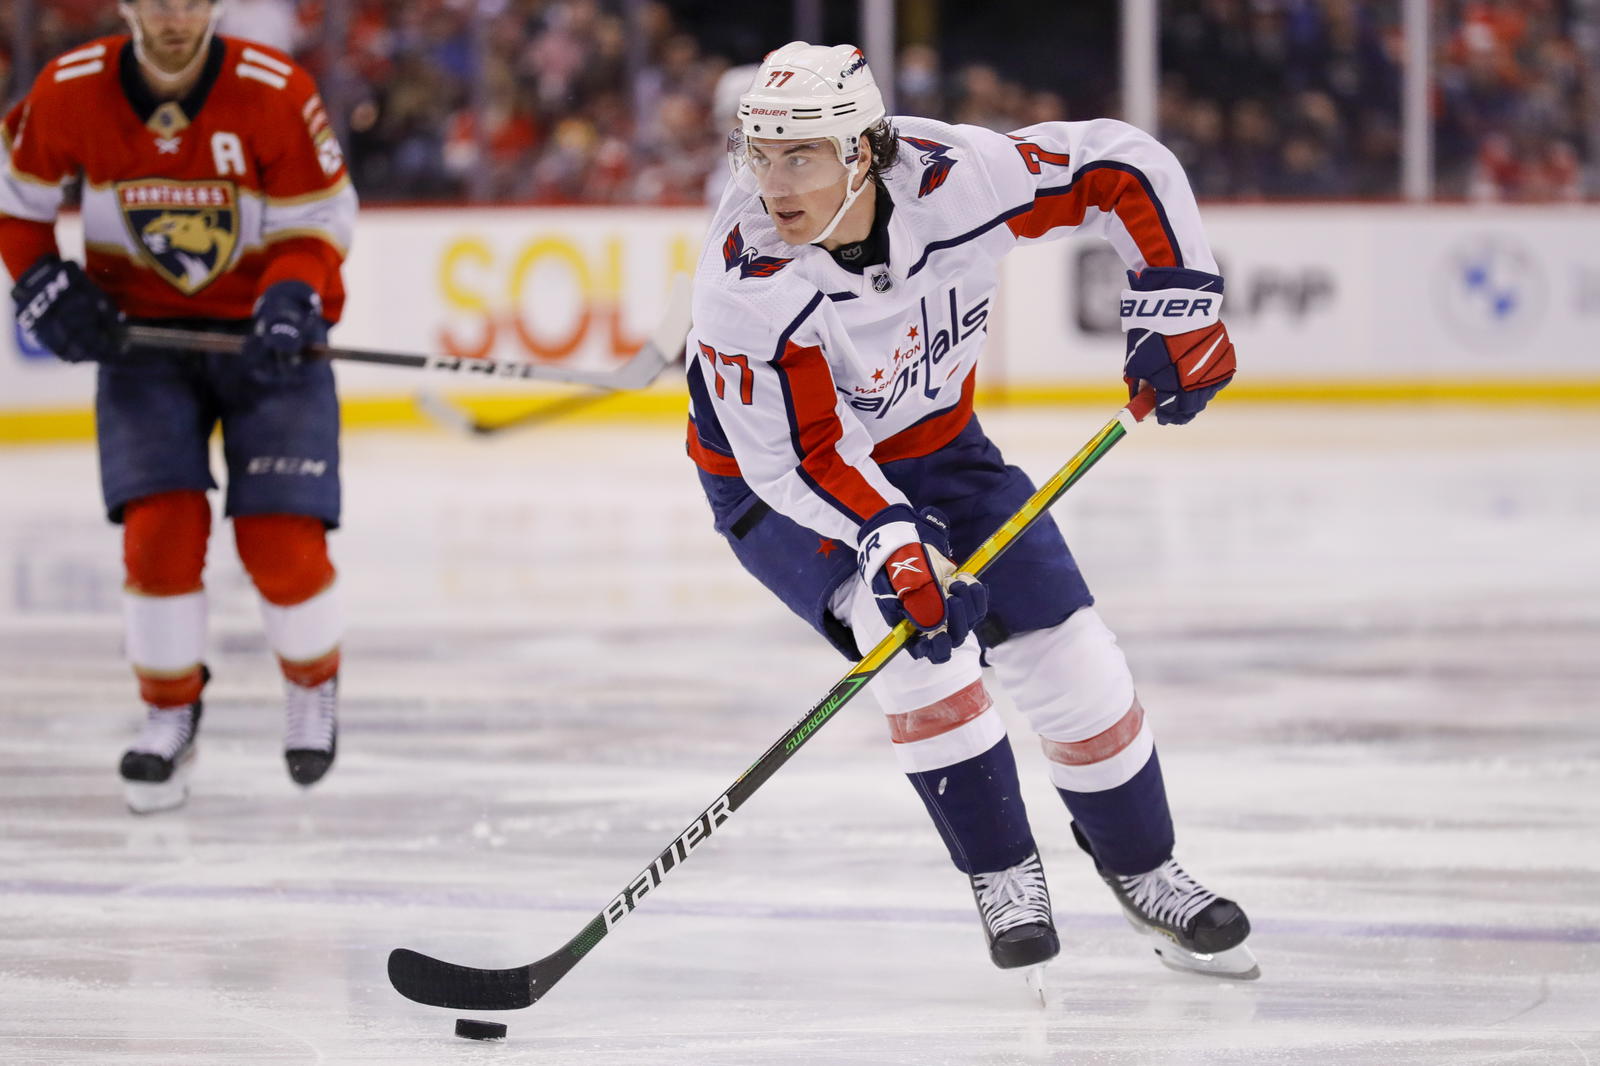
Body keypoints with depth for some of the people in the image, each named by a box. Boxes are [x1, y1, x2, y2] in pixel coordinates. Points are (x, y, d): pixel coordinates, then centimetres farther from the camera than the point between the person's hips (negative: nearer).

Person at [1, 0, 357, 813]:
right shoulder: (69, 93, -11)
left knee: (283, 539, -9)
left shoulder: (276, 93, -17)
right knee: (161, 527, -14)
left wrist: (292, 298, -25)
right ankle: (169, 712, 7)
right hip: (139, 330, 1)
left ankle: (314, 687, 21)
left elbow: (318, 222, -8)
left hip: (266, 333, -1)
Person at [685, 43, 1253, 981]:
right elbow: (796, 454, -28)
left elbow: (1125, 169, -14)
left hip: (931, 442, 3)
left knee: (1068, 652, -1)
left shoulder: (956, 179, -28)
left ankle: (1144, 870, 22)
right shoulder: (746, 285, -34)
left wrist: (1177, 303, -18)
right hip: (776, 480, -3)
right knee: (920, 632, -27)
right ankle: (1004, 875, -8)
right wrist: (886, 538, -42)